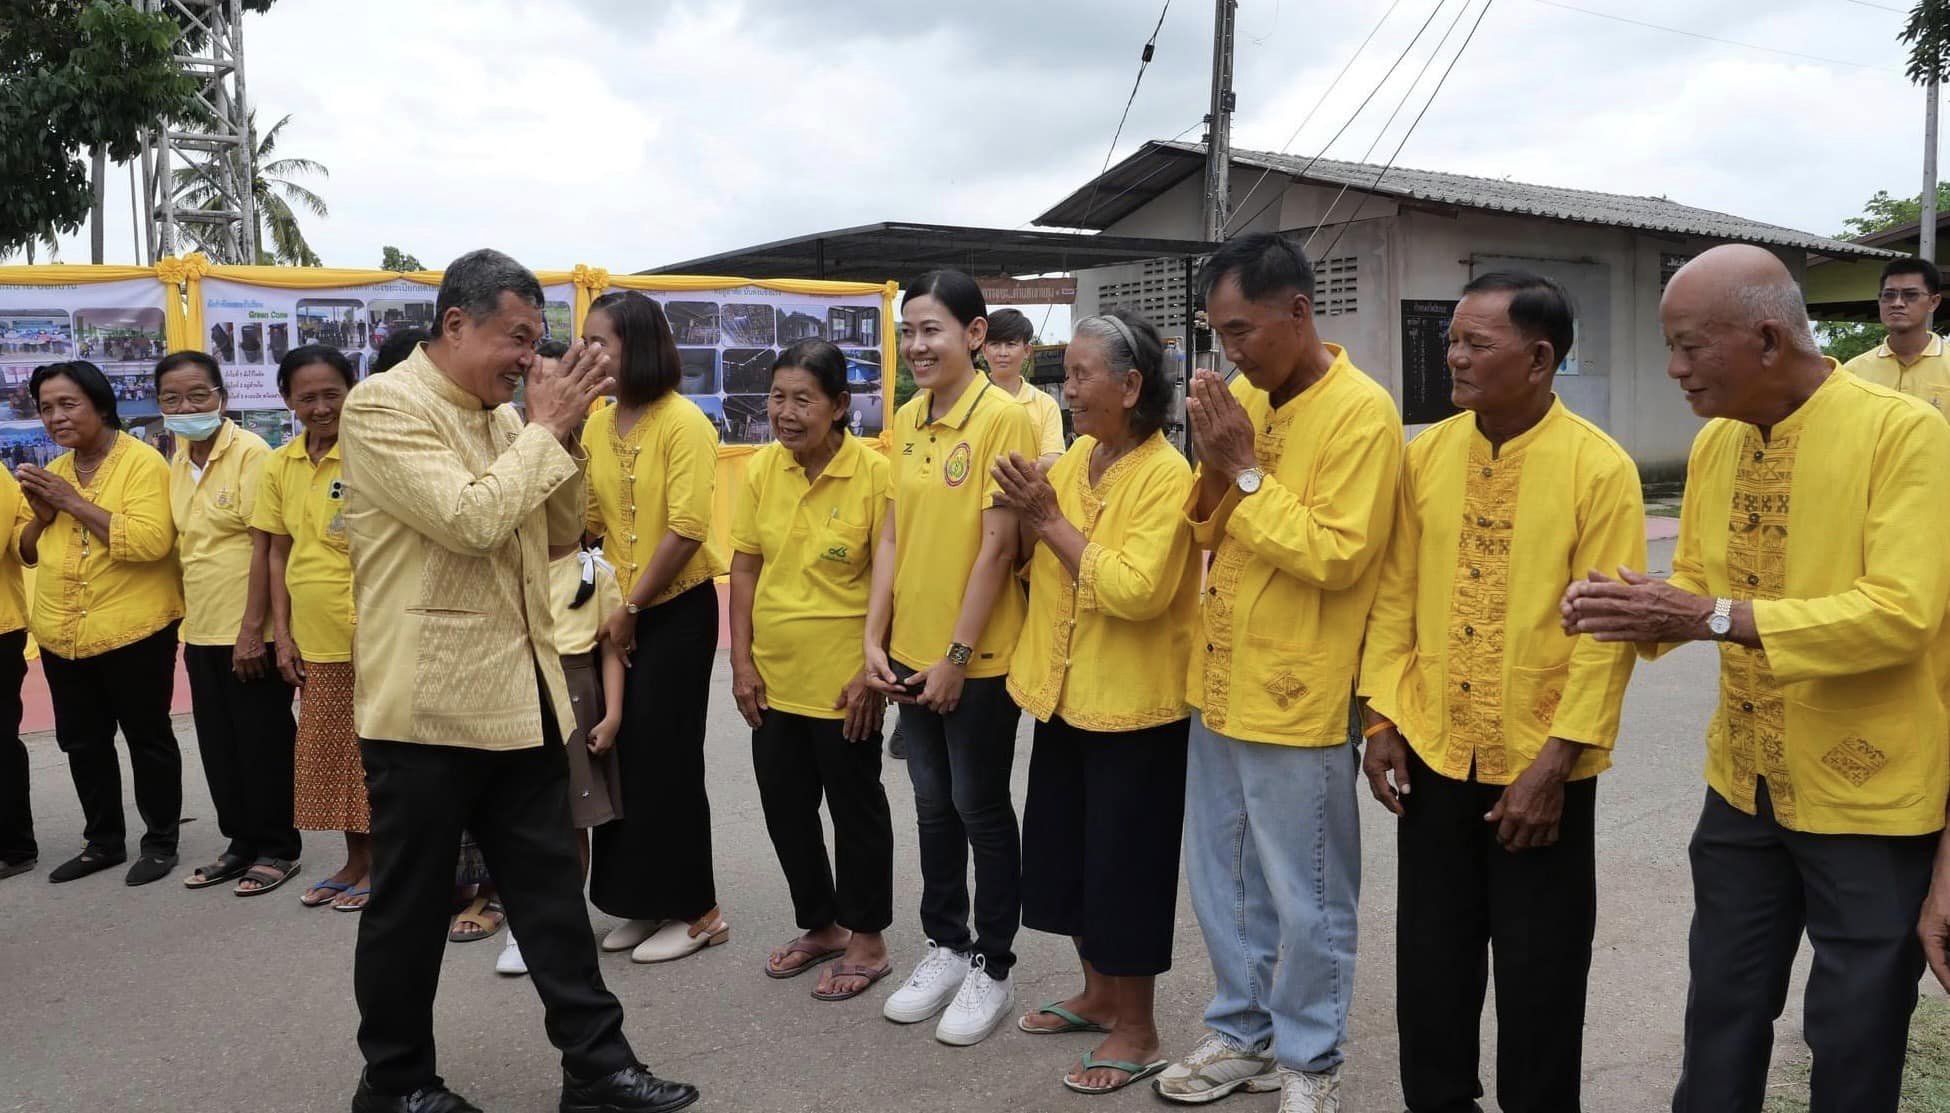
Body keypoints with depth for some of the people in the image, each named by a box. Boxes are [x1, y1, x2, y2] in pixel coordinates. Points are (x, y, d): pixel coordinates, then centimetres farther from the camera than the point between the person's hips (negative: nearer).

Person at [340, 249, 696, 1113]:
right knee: (411, 904, 7)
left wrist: (562, 436, 1)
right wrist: (545, 431, -13)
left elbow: (560, 532, 15)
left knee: (550, 886, 12)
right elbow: (471, 519, -24)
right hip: (427, 703, -7)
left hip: (520, 695, 7)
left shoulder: (504, 415, 12)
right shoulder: (384, 406, -12)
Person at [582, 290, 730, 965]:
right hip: (619, 612, 7)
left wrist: (632, 608, -15)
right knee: (621, 752, 11)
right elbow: (588, 520, 9)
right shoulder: (597, 427, 6)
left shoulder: (683, 423, -13)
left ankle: (696, 910, 14)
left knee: (666, 758, 0)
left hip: (676, 610, -7)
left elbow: (686, 528, -18)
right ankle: (644, 904, 25)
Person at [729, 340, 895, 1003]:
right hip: (773, 676, 6)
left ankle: (867, 941, 26)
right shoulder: (761, 470, 0)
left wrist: (872, 672, -14)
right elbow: (744, 569, 5)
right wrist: (742, 660, 1)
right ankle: (820, 925, 36)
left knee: (855, 805, 9)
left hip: (843, 678, -5)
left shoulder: (873, 474, -14)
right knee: (784, 804, 16)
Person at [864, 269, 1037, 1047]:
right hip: (910, 651, 6)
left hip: (977, 657, -6)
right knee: (933, 804, 17)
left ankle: (992, 967, 22)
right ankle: (945, 946, 33)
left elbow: (998, 546, -16)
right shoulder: (907, 420, 7)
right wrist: (874, 639, 2)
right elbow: (893, 534, 9)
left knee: (980, 808, 6)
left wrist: (957, 654, -16)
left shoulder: (1003, 416, -14)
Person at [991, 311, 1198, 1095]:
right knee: (1066, 851, 17)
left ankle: (1137, 1032, 19)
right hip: (1065, 693, 8)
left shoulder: (1166, 476, -18)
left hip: (1135, 705, -8)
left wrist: (1053, 521, -22)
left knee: (1125, 865, 2)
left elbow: (1136, 590, -29)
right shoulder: (1075, 456, 6)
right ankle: (1098, 995, 36)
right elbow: (1037, 563, 12)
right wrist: (1026, 516, -8)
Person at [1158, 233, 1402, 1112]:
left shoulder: (1361, 411, -15)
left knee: (1304, 900, 7)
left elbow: (1338, 555, -22)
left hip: (1299, 698, -7)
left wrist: (1246, 471, -18)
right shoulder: (1242, 399, 8)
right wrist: (1214, 465, -7)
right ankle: (1243, 1033, 35)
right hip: (1219, 684, 8)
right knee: (1220, 880, 18)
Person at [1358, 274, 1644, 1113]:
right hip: (1433, 757, 4)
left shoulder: (1600, 469, -11)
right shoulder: (1426, 455, 2)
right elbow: (1395, 596, 5)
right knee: (1431, 965, 15)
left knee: (1539, 979, 10)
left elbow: (1607, 633, -12)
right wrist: (1383, 719, 0)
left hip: (1540, 769, -4)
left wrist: (1554, 763, -15)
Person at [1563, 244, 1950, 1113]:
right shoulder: (1713, 441, 2)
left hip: (1869, 793, -5)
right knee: (1722, 1007, 17)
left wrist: (1715, 616, -31)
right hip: (1744, 783, 6)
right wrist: (1643, 610, -15)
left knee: (1854, 1032, 11)